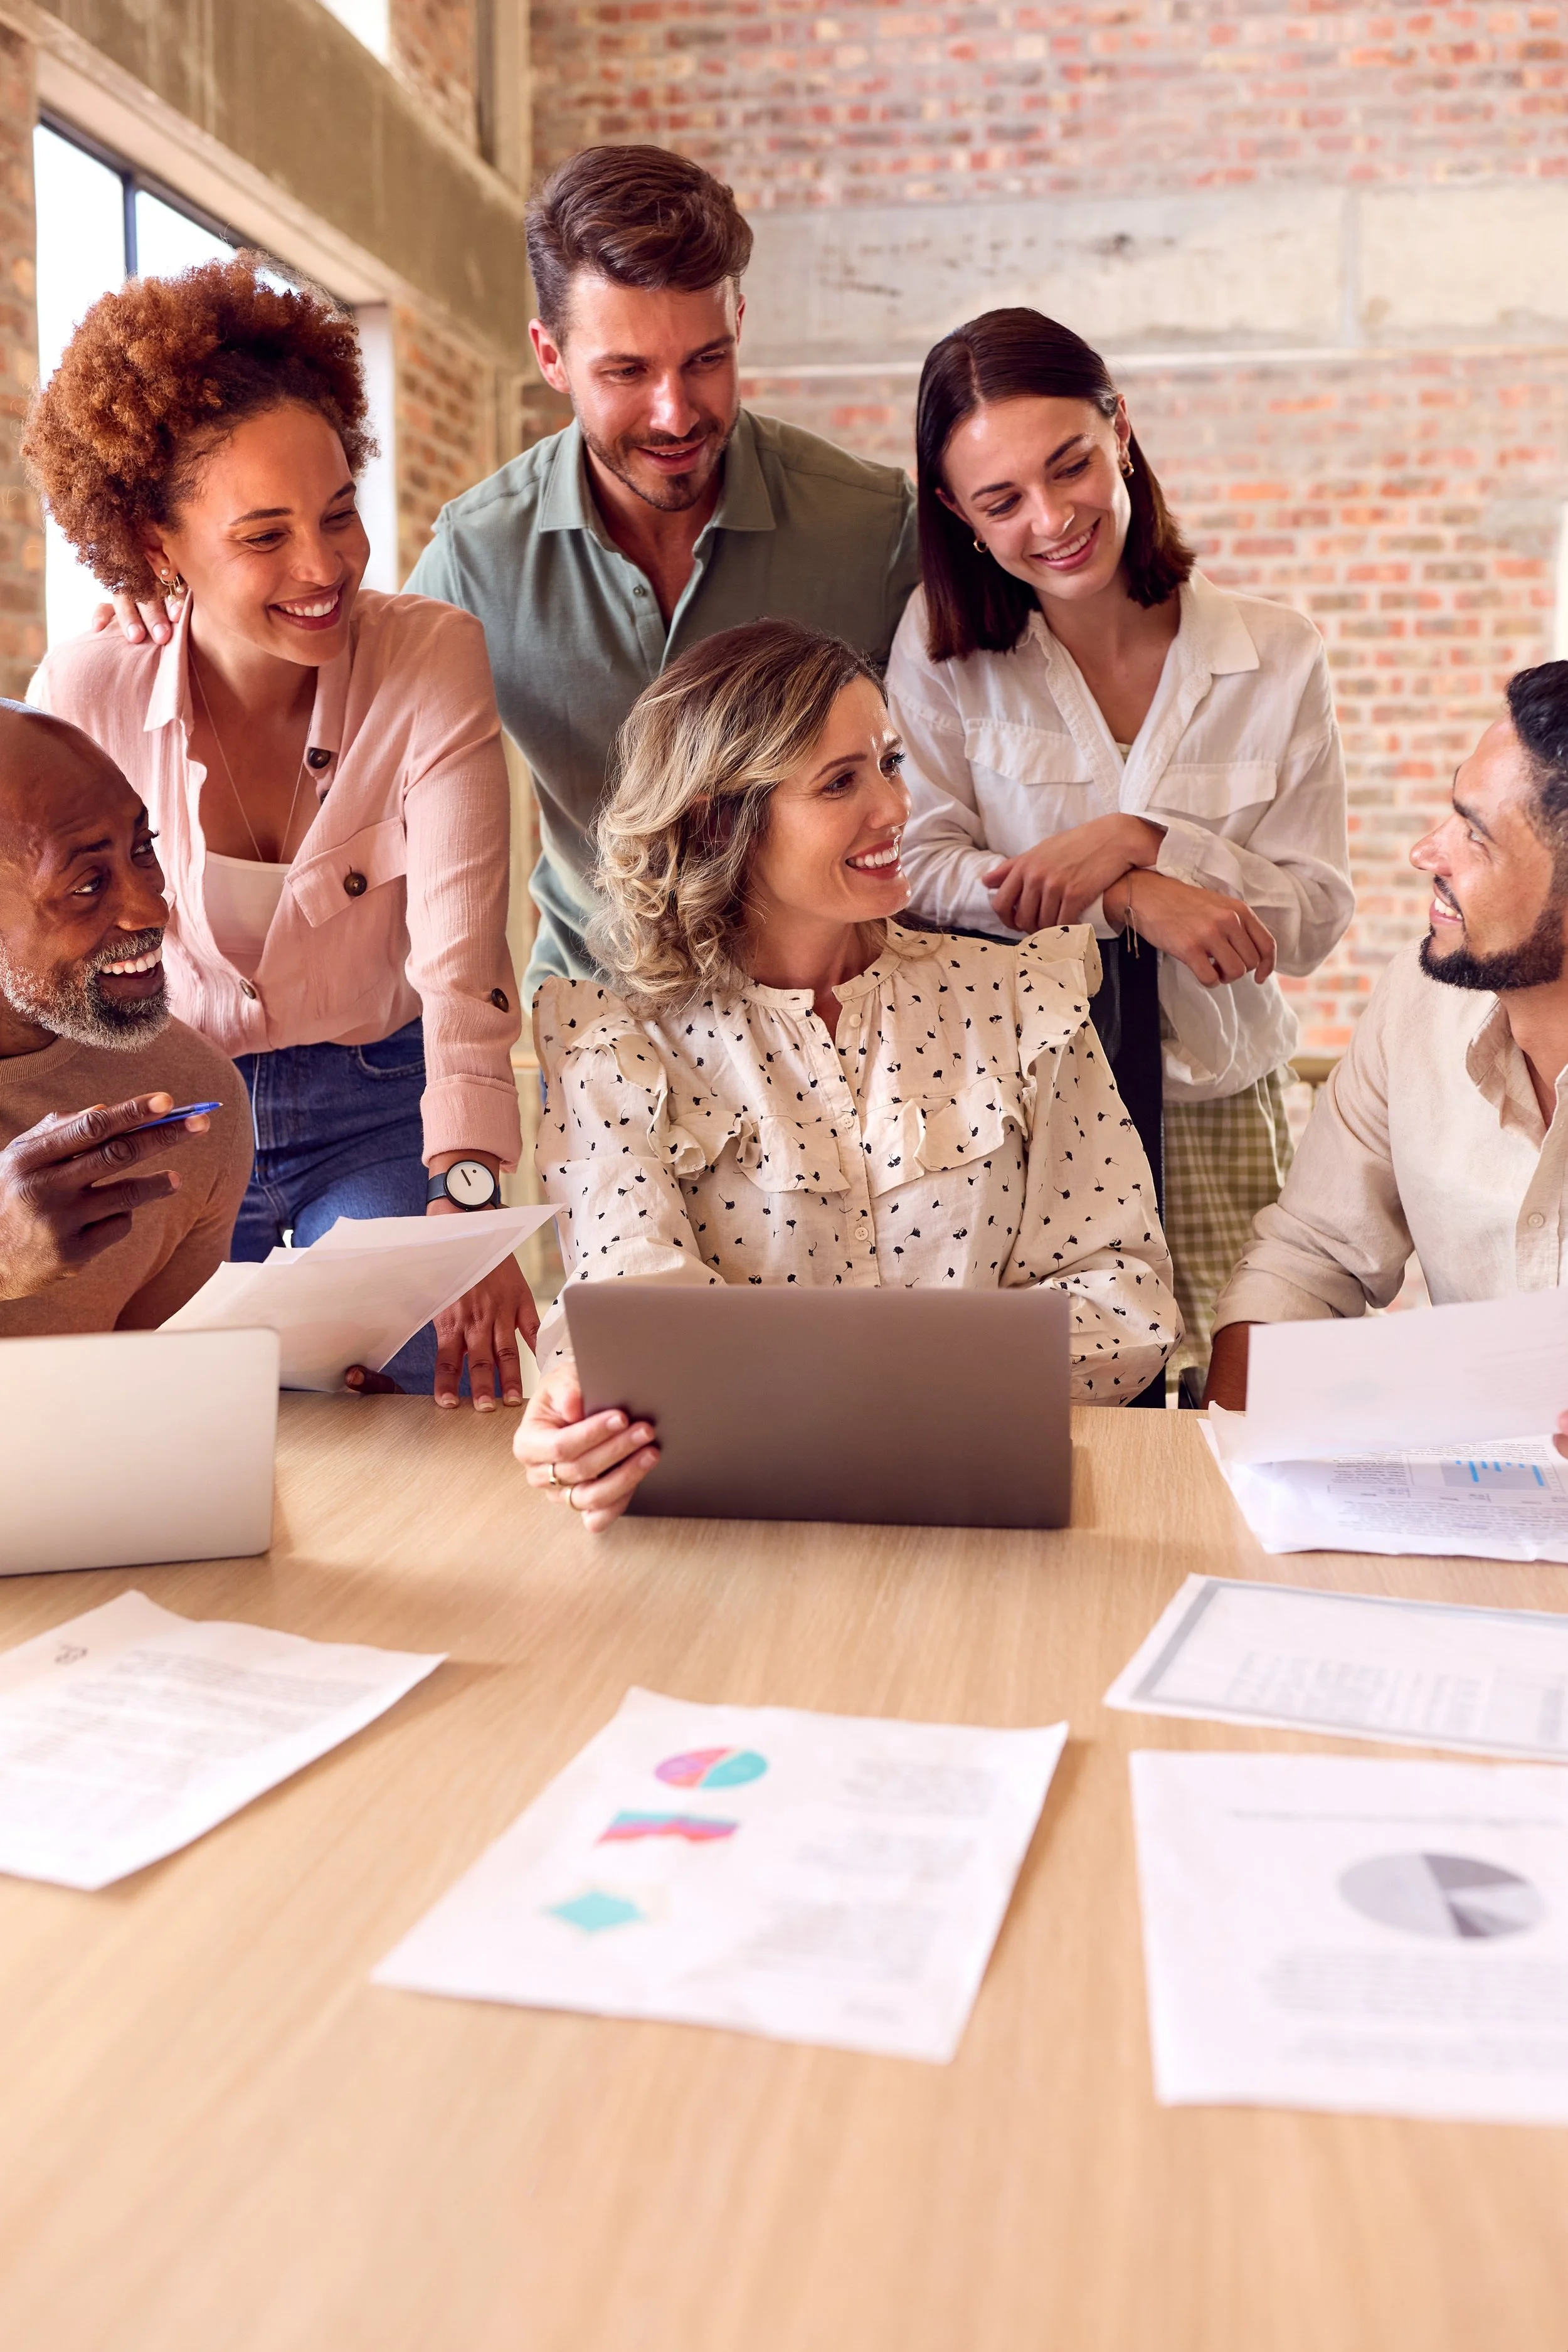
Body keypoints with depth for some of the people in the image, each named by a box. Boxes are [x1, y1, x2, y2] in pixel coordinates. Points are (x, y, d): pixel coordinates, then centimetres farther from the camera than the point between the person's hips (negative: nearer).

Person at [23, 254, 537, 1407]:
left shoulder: (435, 658, -17)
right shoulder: (86, 693, -14)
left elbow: (461, 955, -26)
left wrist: (463, 1195, -39)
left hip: (379, 1115, 0)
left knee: (417, 1394, -14)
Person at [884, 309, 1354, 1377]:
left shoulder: (1278, 657, -1)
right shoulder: (944, 647, -3)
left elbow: (1316, 917, -2)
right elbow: (921, 869, -8)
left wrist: (1142, 837, -17)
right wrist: (1132, 899, -19)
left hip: (1215, 1112, 1)